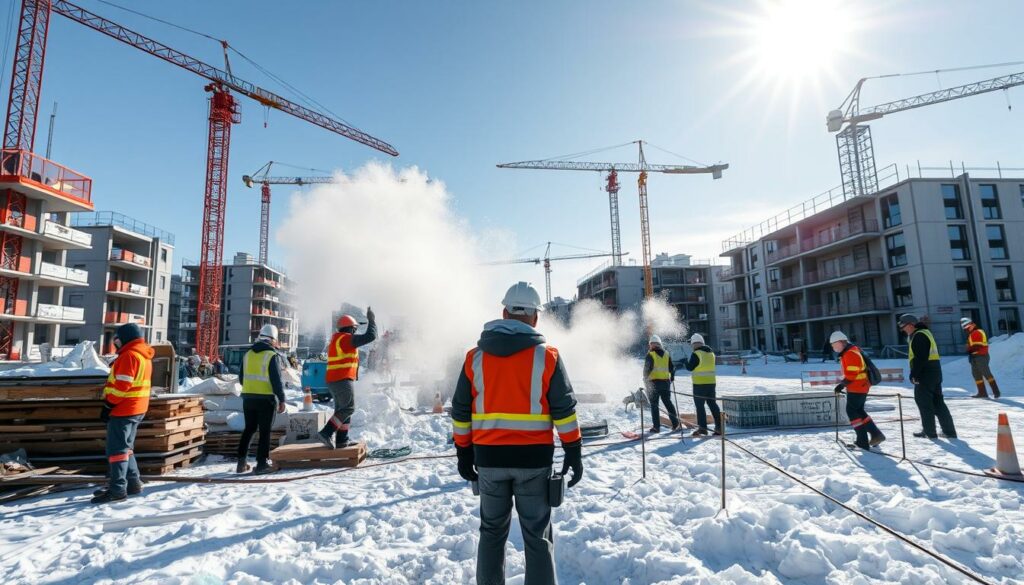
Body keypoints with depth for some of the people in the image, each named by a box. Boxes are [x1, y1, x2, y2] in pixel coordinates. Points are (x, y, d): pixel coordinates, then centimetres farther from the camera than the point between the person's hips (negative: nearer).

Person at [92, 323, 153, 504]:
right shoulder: (143, 355, 15)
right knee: (126, 447, 17)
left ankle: (117, 490, -3)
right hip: (136, 409, 10)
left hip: (123, 409, -10)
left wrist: (108, 405, -15)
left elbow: (122, 385, -20)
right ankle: (133, 483, 21)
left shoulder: (129, 355, -16)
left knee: (117, 449, -5)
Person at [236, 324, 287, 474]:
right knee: (265, 431, 3)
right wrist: (281, 399, -8)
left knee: (249, 429, 17)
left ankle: (241, 461, 17)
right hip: (266, 399, -6)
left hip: (248, 398, 6)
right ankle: (262, 463, 4)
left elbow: (241, 378, 15)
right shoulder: (272, 355, -11)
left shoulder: (248, 354, 8)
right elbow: (276, 380, -14)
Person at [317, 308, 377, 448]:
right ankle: (327, 433, -16)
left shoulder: (335, 340, 19)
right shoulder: (348, 339, -11)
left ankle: (341, 440, 15)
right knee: (348, 409, -7)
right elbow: (370, 336, -13)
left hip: (332, 381, 10)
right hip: (343, 380, -10)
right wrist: (371, 319, -3)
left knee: (342, 409, 13)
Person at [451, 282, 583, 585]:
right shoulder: (547, 355, -6)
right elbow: (564, 409, -6)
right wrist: (574, 452, 2)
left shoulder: (475, 356, 1)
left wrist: (464, 453, 13)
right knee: (537, 536, 11)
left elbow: (460, 410, 5)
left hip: (489, 457, 2)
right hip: (533, 458, -2)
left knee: (492, 531, 19)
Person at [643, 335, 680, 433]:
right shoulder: (667, 354, 8)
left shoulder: (650, 355, -7)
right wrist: (672, 378, 26)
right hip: (666, 382, 5)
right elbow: (672, 368, 12)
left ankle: (656, 426, 1)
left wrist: (645, 379, -3)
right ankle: (675, 423, 14)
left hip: (654, 382, -5)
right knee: (668, 402, 15)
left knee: (654, 404, 2)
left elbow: (647, 368, -14)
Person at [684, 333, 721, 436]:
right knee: (713, 404, 13)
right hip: (711, 382, 7)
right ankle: (718, 427, 15)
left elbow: (690, 367, -10)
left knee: (700, 406, -1)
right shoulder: (711, 353, 10)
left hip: (699, 383, -7)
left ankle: (702, 427, -4)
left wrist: (686, 361, 10)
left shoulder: (696, 354, -13)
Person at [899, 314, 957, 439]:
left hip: (925, 373, -10)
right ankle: (949, 431, 16)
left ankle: (929, 431, 5)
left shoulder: (919, 336, -14)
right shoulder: (925, 333, 19)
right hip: (935, 371, 10)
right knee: (938, 401, 13)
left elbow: (920, 358, -22)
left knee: (923, 401, -1)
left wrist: (914, 374, -18)